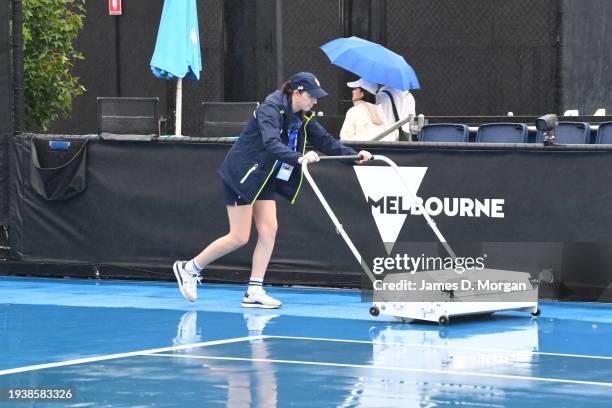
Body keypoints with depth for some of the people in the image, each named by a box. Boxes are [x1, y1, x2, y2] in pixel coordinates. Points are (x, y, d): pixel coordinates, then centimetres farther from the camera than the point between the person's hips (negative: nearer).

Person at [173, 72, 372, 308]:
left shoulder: (302, 118, 3)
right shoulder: (271, 109, -22)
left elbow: (325, 141, 2)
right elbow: (271, 144, -37)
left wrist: (354, 155, -11)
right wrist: (299, 158, -52)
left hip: (264, 178, 8)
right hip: (241, 173, -8)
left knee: (269, 230, -3)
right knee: (239, 238, -6)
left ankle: (254, 292, 0)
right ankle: (189, 268, 11)